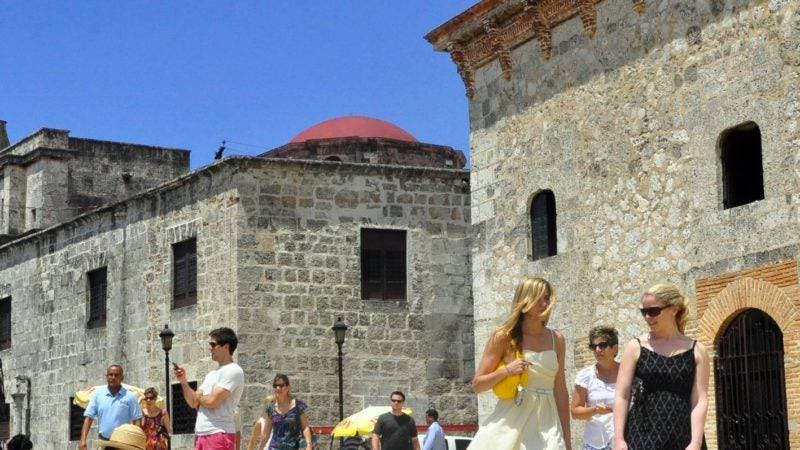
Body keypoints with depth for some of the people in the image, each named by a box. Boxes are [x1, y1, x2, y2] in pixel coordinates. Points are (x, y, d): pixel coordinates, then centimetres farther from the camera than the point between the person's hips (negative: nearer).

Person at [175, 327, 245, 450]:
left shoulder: (233, 371, -7)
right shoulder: (211, 374, 21)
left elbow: (212, 401, -15)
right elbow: (193, 402, 16)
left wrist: (198, 396, 5)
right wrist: (183, 381, 3)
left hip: (219, 434, -9)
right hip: (200, 434, 9)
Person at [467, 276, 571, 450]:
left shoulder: (557, 339, 9)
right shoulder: (503, 337, -1)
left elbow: (561, 391, 12)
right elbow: (477, 385, 1)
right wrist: (506, 371, -16)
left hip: (546, 423, 3)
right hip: (510, 425, -2)